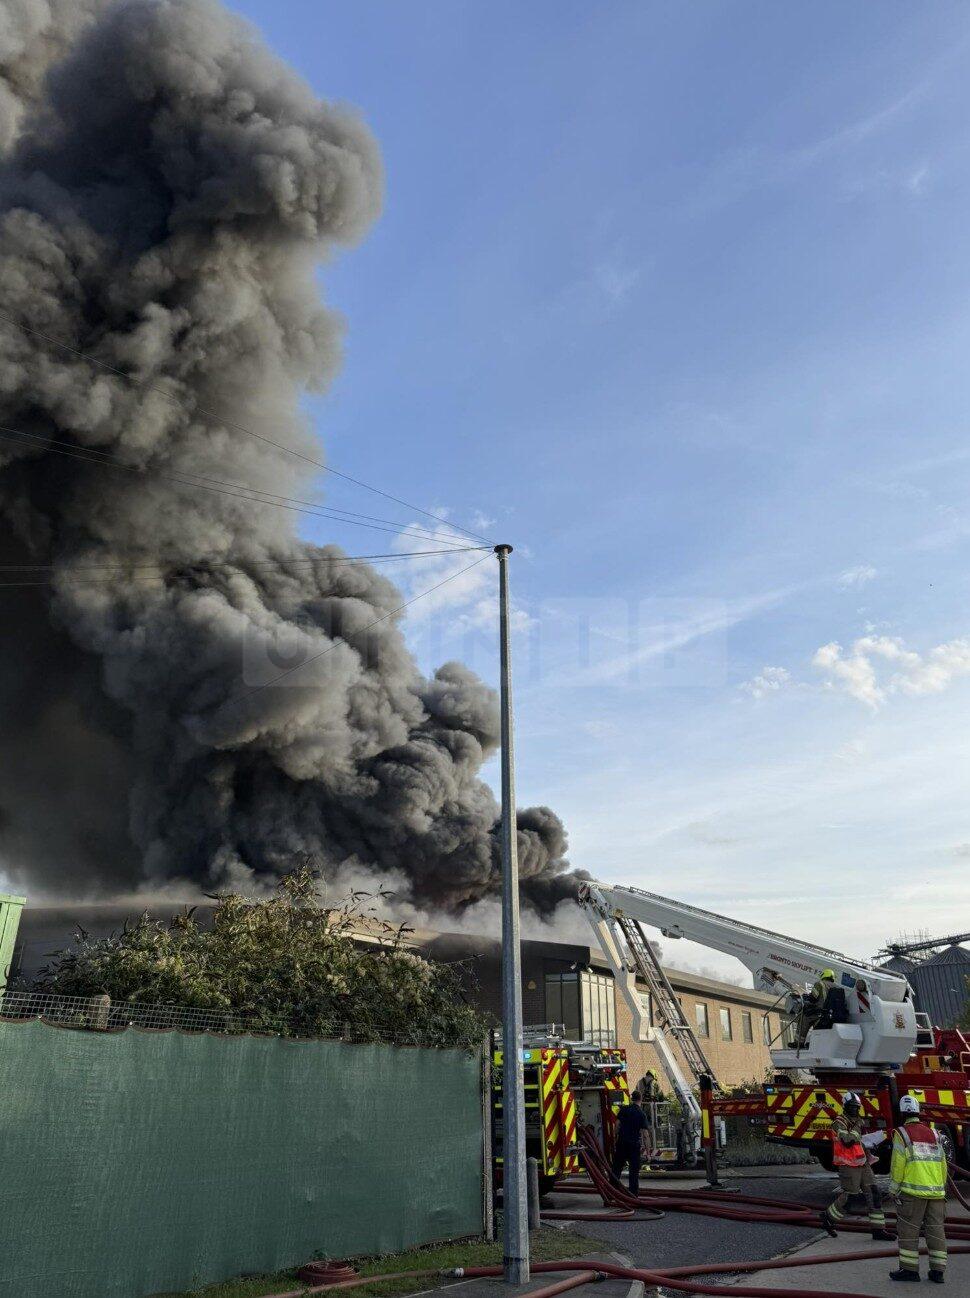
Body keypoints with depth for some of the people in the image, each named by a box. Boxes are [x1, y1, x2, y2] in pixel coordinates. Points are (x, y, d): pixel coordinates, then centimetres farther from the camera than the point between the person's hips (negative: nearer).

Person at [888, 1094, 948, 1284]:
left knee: (908, 1229, 2)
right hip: (936, 1190, 5)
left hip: (913, 1190, -5)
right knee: (936, 1229, 10)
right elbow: (943, 1163, 14)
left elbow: (898, 1164, -7)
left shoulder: (902, 1133, -4)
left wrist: (894, 1189, 1)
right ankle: (938, 1271, 11)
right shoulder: (932, 1133, 12)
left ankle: (909, 1268, 2)